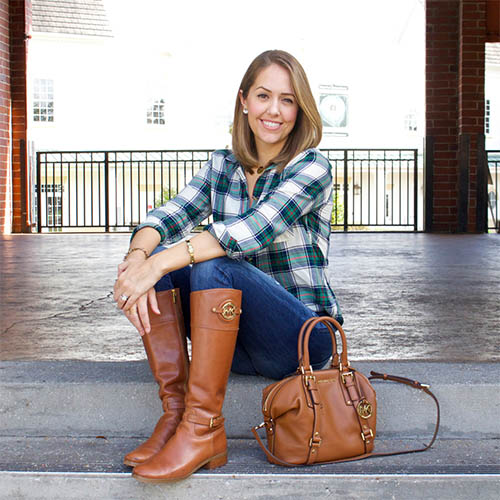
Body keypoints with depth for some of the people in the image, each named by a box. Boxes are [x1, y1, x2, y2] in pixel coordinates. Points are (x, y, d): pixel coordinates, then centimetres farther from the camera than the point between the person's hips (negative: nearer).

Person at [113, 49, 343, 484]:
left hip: (303, 337, -5)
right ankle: (175, 414, -18)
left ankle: (204, 430, -28)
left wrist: (160, 263, -33)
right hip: (239, 339, 6)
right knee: (153, 256, -15)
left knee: (213, 266, -30)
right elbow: (169, 216, -6)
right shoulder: (222, 166, 8)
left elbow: (254, 229, -26)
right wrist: (138, 257, -29)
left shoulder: (312, 168, -10)